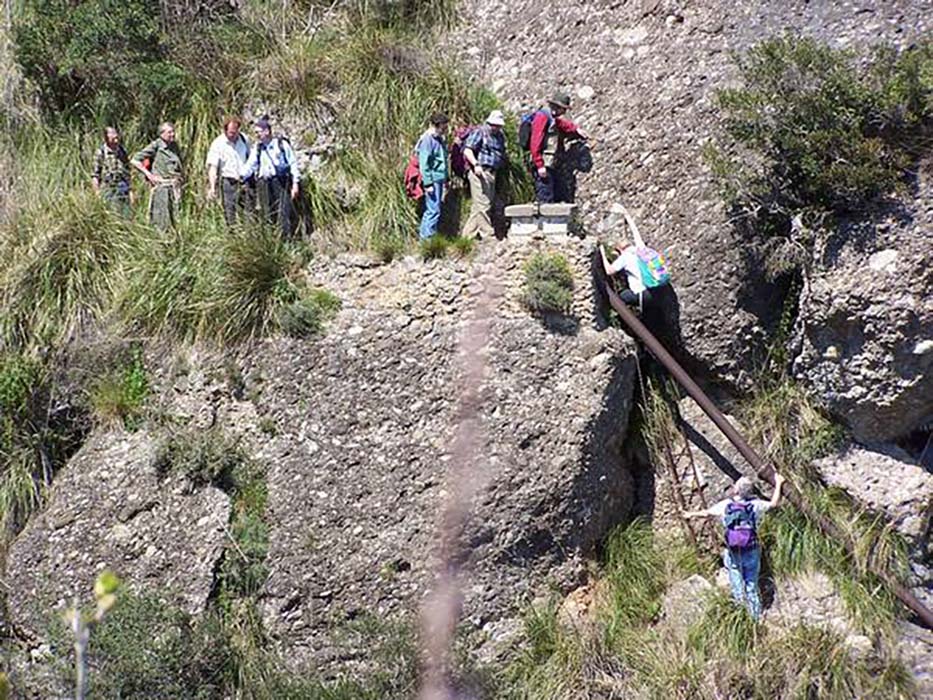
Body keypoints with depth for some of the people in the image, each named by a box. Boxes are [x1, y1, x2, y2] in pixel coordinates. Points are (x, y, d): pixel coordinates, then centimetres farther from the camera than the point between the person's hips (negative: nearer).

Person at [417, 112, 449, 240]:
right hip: (432, 180, -9)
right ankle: (428, 238, -6)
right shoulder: (427, 139, -13)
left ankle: (423, 236, 19)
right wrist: (428, 183, -18)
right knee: (434, 210, -10)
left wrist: (445, 179, 21)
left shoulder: (440, 139, 14)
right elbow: (424, 164, -16)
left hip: (440, 180, 9)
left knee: (431, 210, 12)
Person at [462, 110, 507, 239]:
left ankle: (468, 234, 14)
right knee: (482, 205, -10)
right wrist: (476, 164, -23)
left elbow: (502, 155, 31)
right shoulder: (479, 133, -4)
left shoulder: (500, 136, 21)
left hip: (492, 174, 9)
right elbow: (467, 150, -12)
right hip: (480, 172, -8)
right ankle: (487, 234, -11)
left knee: (478, 206, 9)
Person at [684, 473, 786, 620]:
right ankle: (756, 616, 21)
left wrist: (691, 514, 26)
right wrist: (778, 484, 21)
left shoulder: (726, 505, -7)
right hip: (752, 551, 1)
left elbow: (706, 513, 7)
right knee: (752, 586, 13)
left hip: (733, 552, -1)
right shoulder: (755, 505, -7)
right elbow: (774, 503, 9)